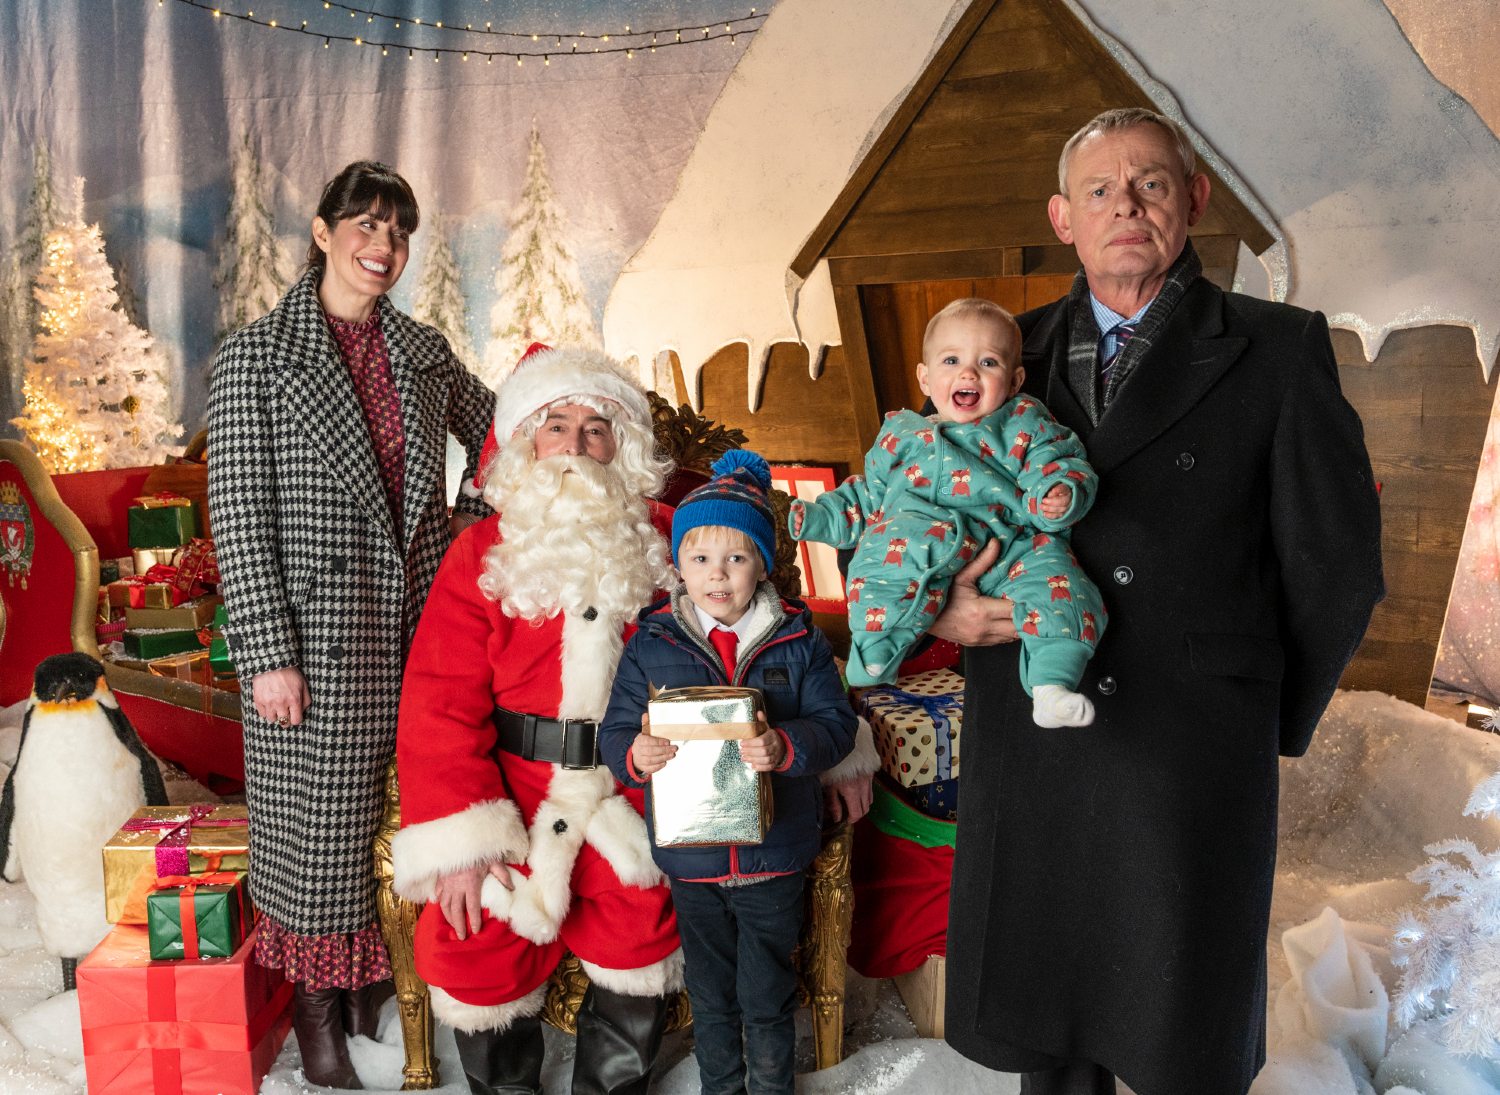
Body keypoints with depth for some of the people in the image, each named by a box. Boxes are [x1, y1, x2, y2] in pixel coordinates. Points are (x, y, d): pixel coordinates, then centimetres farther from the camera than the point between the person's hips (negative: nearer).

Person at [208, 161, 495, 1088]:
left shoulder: (424, 351, 9)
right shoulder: (257, 355, -3)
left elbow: (502, 437, 24)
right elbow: (239, 514, -8)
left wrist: (471, 522, 9)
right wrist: (267, 653, -13)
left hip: (417, 624, 4)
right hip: (319, 634, -4)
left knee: (402, 818, 11)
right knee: (321, 821, 6)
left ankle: (373, 980, 32)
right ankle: (319, 1013, 26)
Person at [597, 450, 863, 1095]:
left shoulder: (798, 641, -6)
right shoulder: (651, 644, -5)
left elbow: (835, 721, -7)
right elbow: (614, 732, -3)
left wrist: (787, 747, -27)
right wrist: (634, 755, -26)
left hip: (774, 855, -1)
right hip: (689, 857, 1)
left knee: (768, 996, 15)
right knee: (710, 995, 20)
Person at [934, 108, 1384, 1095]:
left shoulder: (1278, 350, -1)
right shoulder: (1011, 353, 9)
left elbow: (1337, 568, 1)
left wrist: (1272, 721, 5)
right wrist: (936, 604, -3)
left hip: (1193, 758, -3)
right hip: (1026, 748, 3)